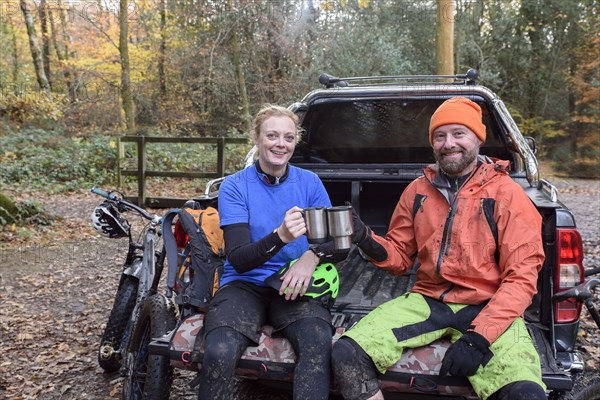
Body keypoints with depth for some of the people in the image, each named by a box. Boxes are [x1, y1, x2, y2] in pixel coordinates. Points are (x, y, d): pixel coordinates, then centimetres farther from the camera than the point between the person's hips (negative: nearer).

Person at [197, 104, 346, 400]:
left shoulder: (309, 183, 5)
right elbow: (238, 259, -11)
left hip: (293, 287, 1)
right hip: (245, 284, -1)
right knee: (219, 352, -31)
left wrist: (313, 255, -20)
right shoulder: (235, 186, -3)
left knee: (319, 342, -32)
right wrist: (280, 236, -30)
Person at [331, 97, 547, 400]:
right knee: (346, 354, -19)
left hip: (487, 307, -2)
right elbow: (400, 257, 13)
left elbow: (522, 276, -7)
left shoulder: (506, 193, -3)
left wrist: (479, 337, -17)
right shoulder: (417, 190, 8)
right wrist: (367, 241, -10)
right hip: (427, 300, 3)